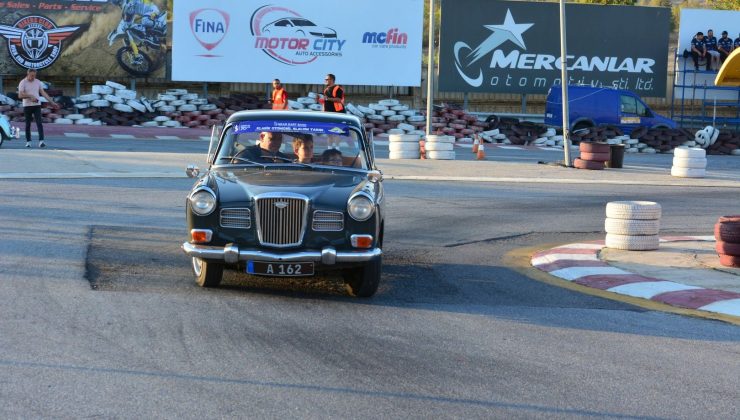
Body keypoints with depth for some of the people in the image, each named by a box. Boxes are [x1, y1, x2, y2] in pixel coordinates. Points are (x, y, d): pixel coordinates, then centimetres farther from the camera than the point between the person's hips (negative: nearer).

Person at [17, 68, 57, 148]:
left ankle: (41, 141, -19)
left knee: (39, 123, -11)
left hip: (37, 105, 2)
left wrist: (52, 102, 4)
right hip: (27, 106, -2)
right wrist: (30, 96, -21)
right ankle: (28, 141, 15)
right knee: (28, 124, 6)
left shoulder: (38, 82, 7)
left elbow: (43, 93, 8)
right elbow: (20, 95, -12)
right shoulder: (23, 83, -5)